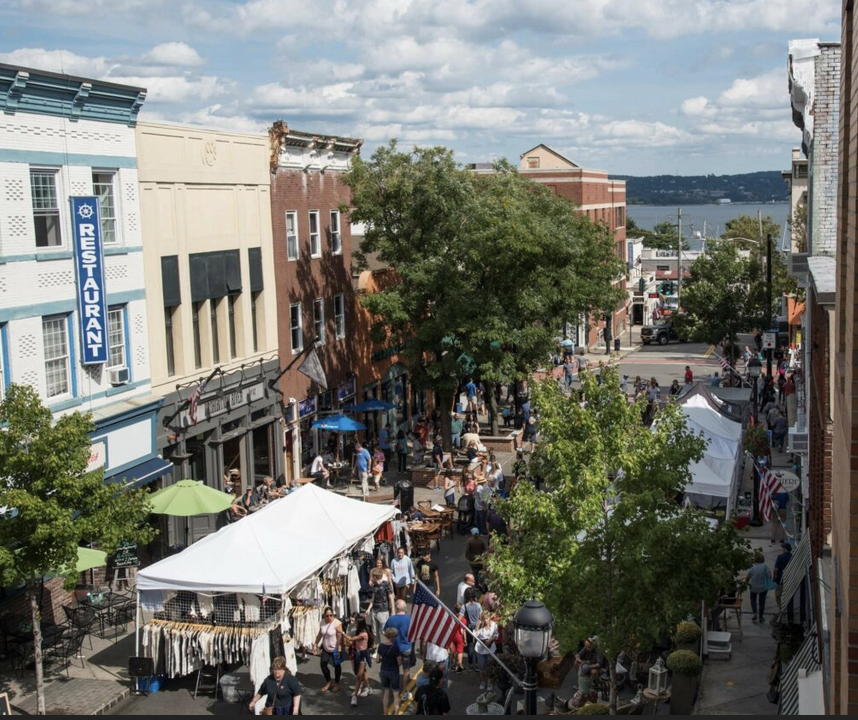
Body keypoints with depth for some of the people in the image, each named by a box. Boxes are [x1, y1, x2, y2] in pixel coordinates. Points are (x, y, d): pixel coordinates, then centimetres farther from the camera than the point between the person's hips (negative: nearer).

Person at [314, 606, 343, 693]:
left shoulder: (337, 623, -22)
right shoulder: (322, 622, -4)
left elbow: (340, 637, -23)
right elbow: (320, 634, 8)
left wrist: (339, 650, -26)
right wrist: (316, 644, 8)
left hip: (335, 649, -5)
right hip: (326, 648, 5)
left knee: (336, 666, 10)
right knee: (323, 664, 6)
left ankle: (336, 684, 27)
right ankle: (328, 682, 25)